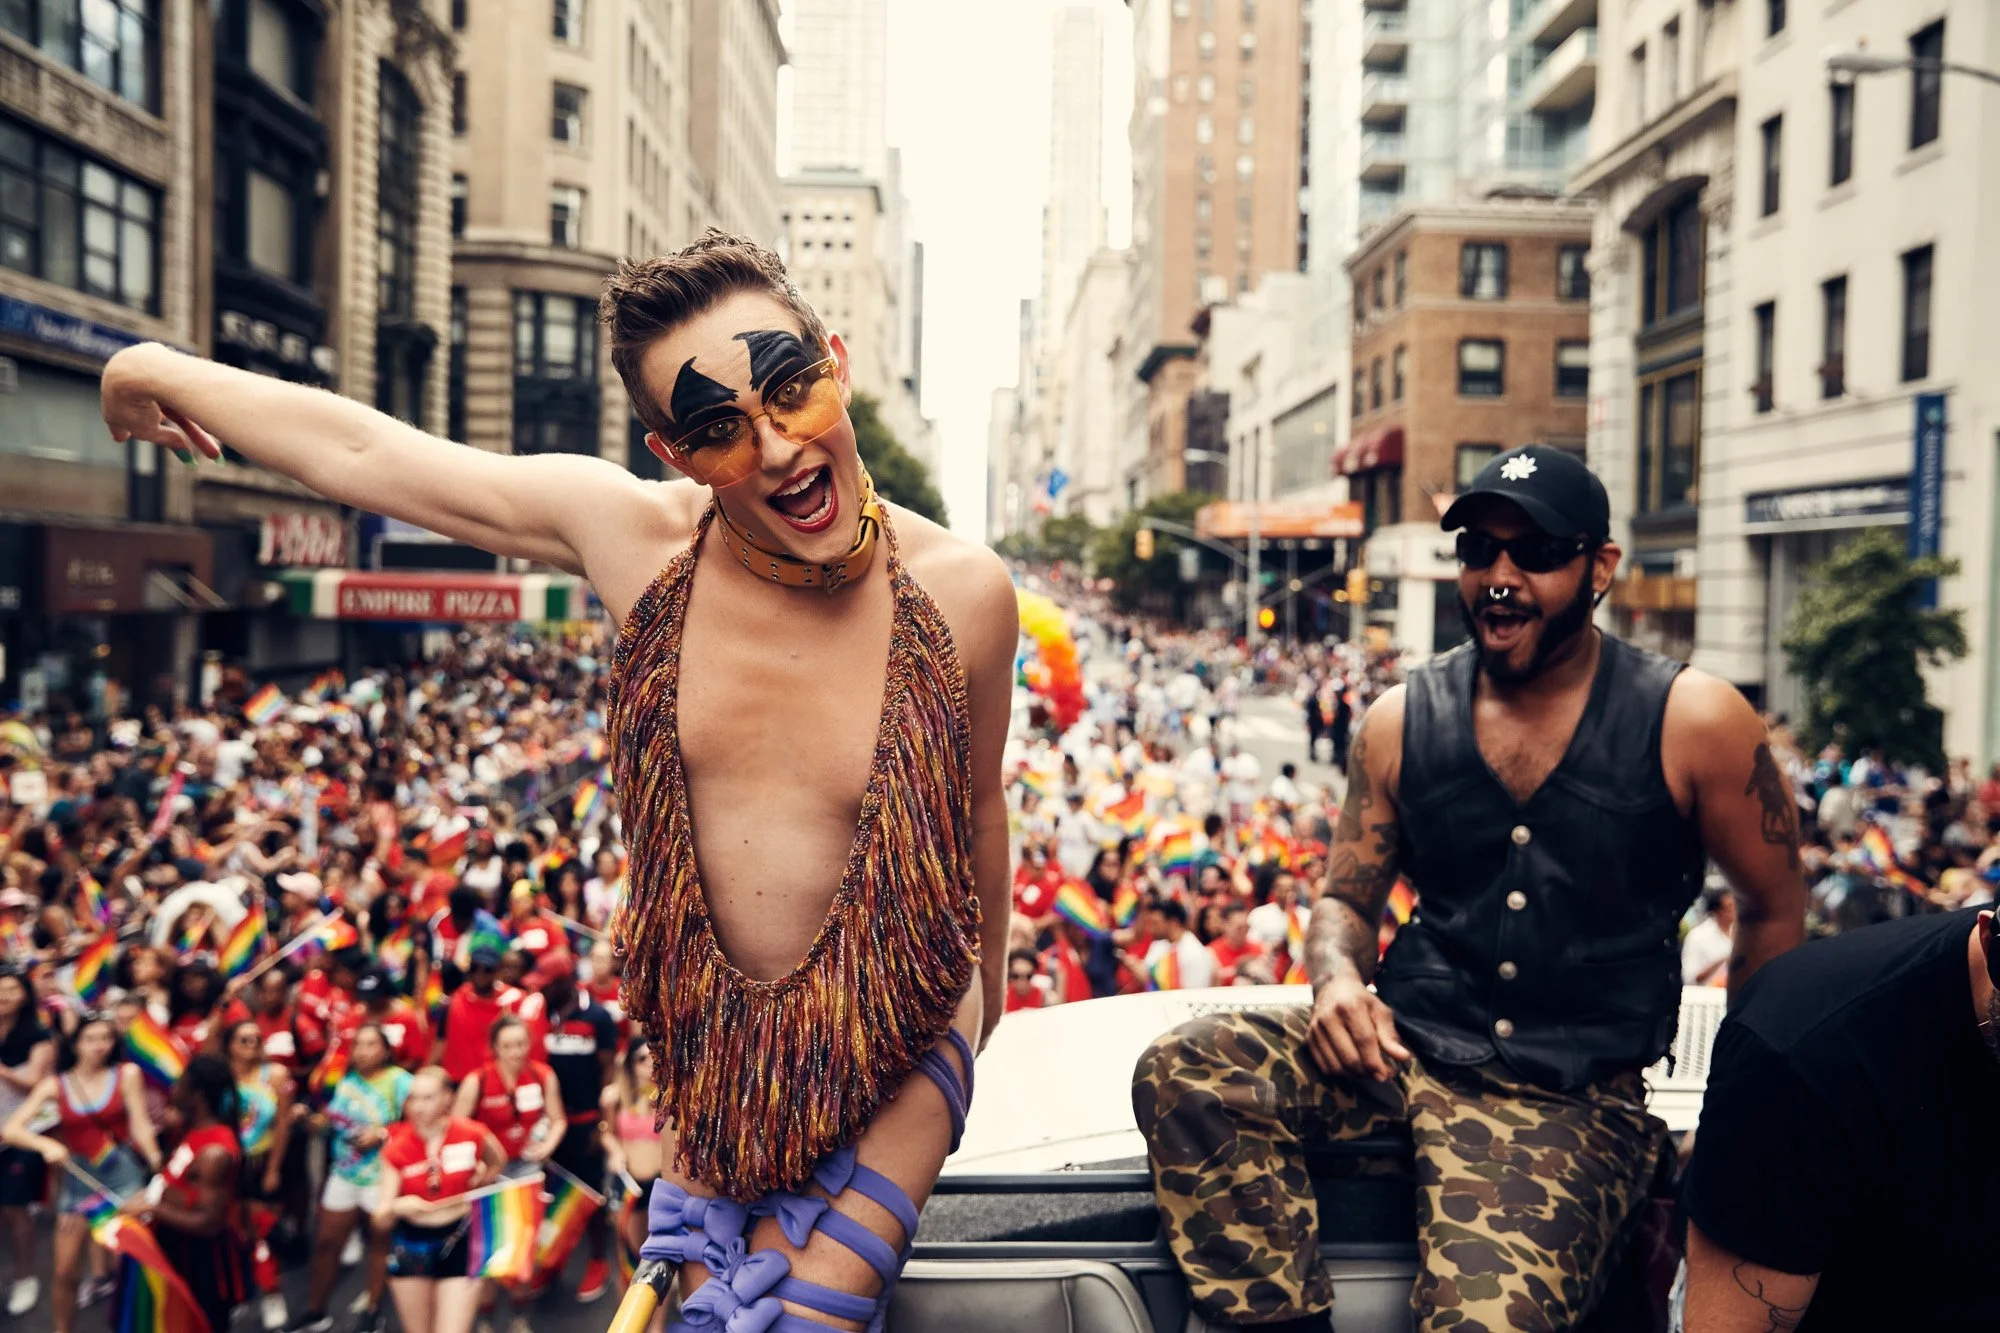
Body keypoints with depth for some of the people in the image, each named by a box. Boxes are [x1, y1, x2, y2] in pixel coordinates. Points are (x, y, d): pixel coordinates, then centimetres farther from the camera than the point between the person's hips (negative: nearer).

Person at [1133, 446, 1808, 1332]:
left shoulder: (1690, 722, -3)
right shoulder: (1403, 721, 5)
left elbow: (1774, 908, 8)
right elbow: (1348, 898, 13)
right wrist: (1338, 979, -10)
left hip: (1573, 1098, -3)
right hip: (1406, 1046, 3)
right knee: (1182, 1074, -21)